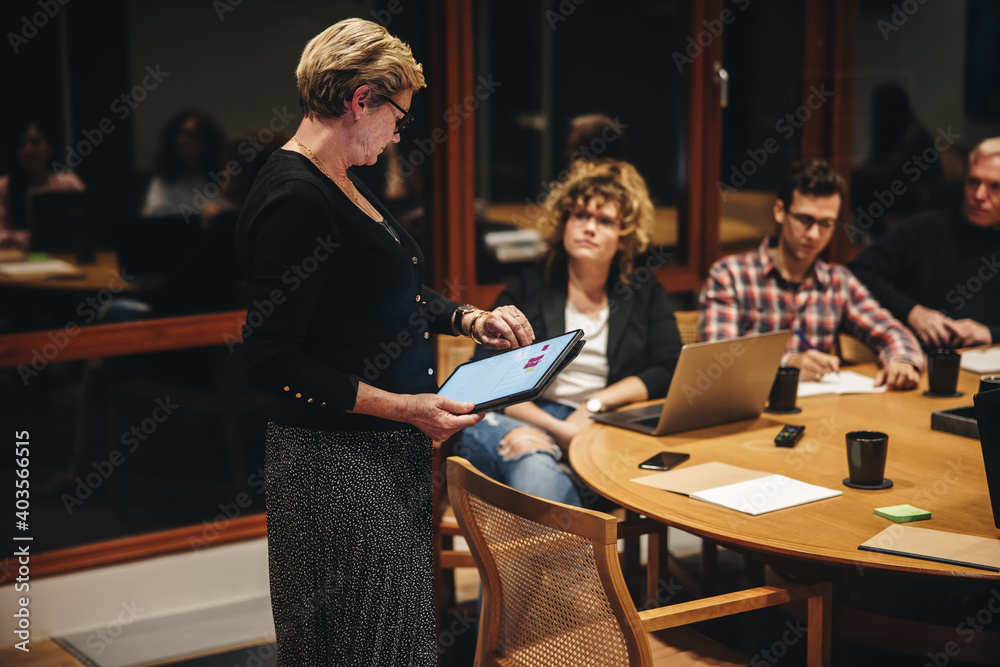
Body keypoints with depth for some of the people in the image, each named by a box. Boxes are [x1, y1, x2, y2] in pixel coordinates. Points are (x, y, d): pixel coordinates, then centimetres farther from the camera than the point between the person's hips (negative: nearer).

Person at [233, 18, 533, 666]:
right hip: (340, 461, -10)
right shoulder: (294, 198, -19)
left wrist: (470, 318, 10)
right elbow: (272, 361, -22)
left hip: (392, 451, 10)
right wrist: (402, 407, -22)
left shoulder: (343, 181, 12)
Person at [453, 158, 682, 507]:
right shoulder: (527, 288, 14)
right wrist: (557, 428, -12)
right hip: (525, 423, 0)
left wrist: (594, 405, -6)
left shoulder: (645, 294, 21)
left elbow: (670, 372, 8)